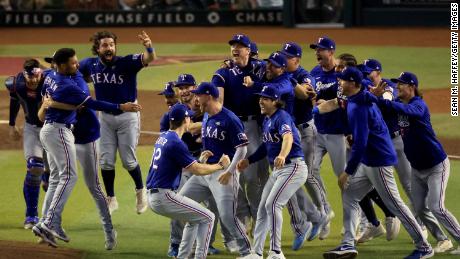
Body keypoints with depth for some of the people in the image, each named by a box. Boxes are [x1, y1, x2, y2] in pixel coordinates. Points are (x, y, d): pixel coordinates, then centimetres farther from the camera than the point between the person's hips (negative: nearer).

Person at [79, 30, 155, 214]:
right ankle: (111, 199, 22)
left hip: (128, 116, -4)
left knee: (128, 161, 2)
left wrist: (149, 47, -61)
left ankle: (140, 191, 29)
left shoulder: (126, 63, -21)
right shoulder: (90, 65, -7)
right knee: (106, 161, 6)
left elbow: (149, 59, -39)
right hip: (105, 117, 4)